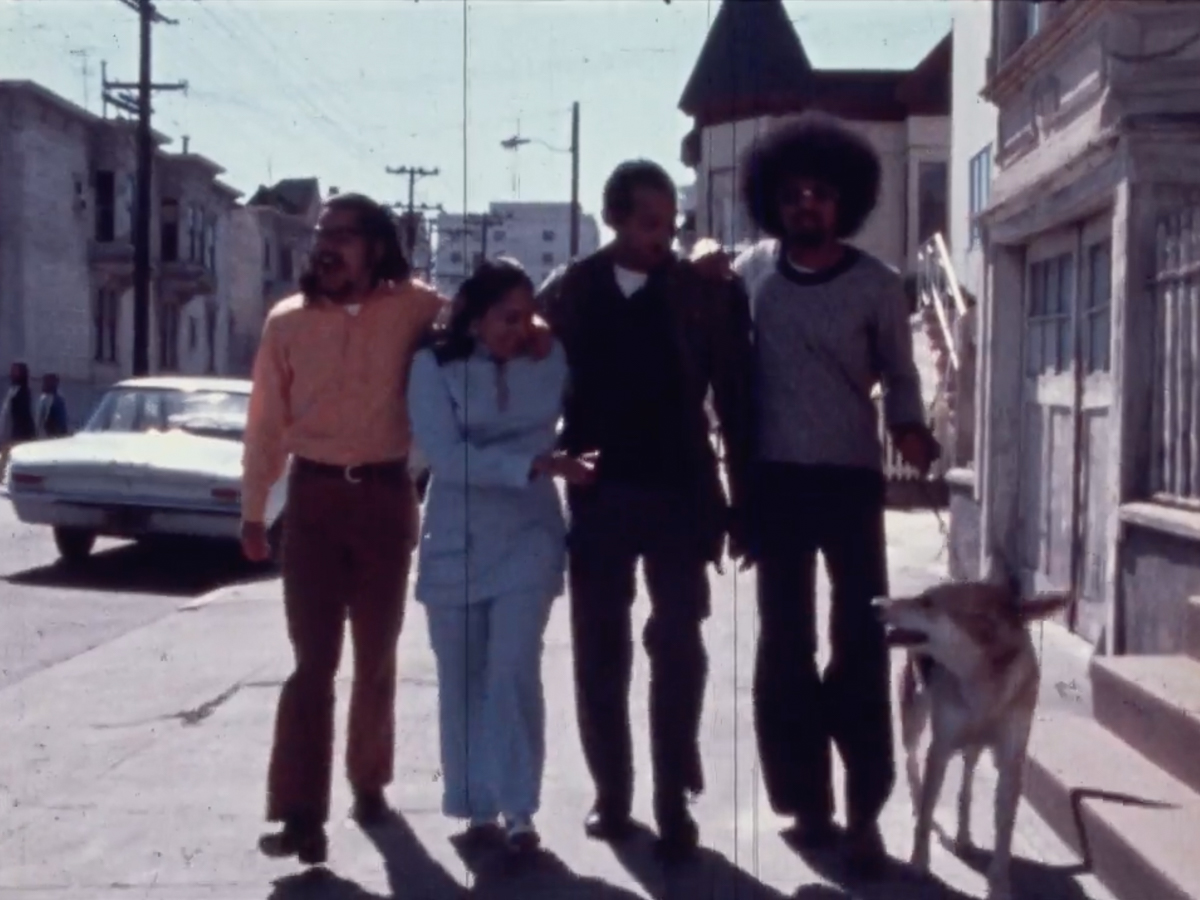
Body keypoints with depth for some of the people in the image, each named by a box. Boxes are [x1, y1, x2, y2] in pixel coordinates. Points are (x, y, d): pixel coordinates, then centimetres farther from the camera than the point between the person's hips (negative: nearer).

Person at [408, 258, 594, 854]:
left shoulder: (551, 360, -3)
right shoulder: (433, 366, -8)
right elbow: (447, 456, -18)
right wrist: (538, 464, -25)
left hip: (527, 539, 0)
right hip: (455, 544, 0)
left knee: (514, 673, -8)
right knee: (462, 681, 7)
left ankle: (518, 810, -1)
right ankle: (476, 805, 19)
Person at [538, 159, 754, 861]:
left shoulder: (710, 294, -1)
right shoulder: (569, 293, 2)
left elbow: (737, 403, 0)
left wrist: (743, 504, -3)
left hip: (679, 494, -2)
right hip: (596, 495, 2)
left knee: (678, 648, -1)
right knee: (599, 654, 8)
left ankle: (674, 802, 7)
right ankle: (612, 795, 19)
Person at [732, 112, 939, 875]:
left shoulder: (878, 285, -2)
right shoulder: (749, 274, 2)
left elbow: (898, 373, 4)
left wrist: (910, 429, -14)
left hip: (851, 481, -2)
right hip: (776, 481, 2)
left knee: (861, 644, -4)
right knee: (785, 645, 7)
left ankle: (863, 812, 2)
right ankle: (808, 801, 17)